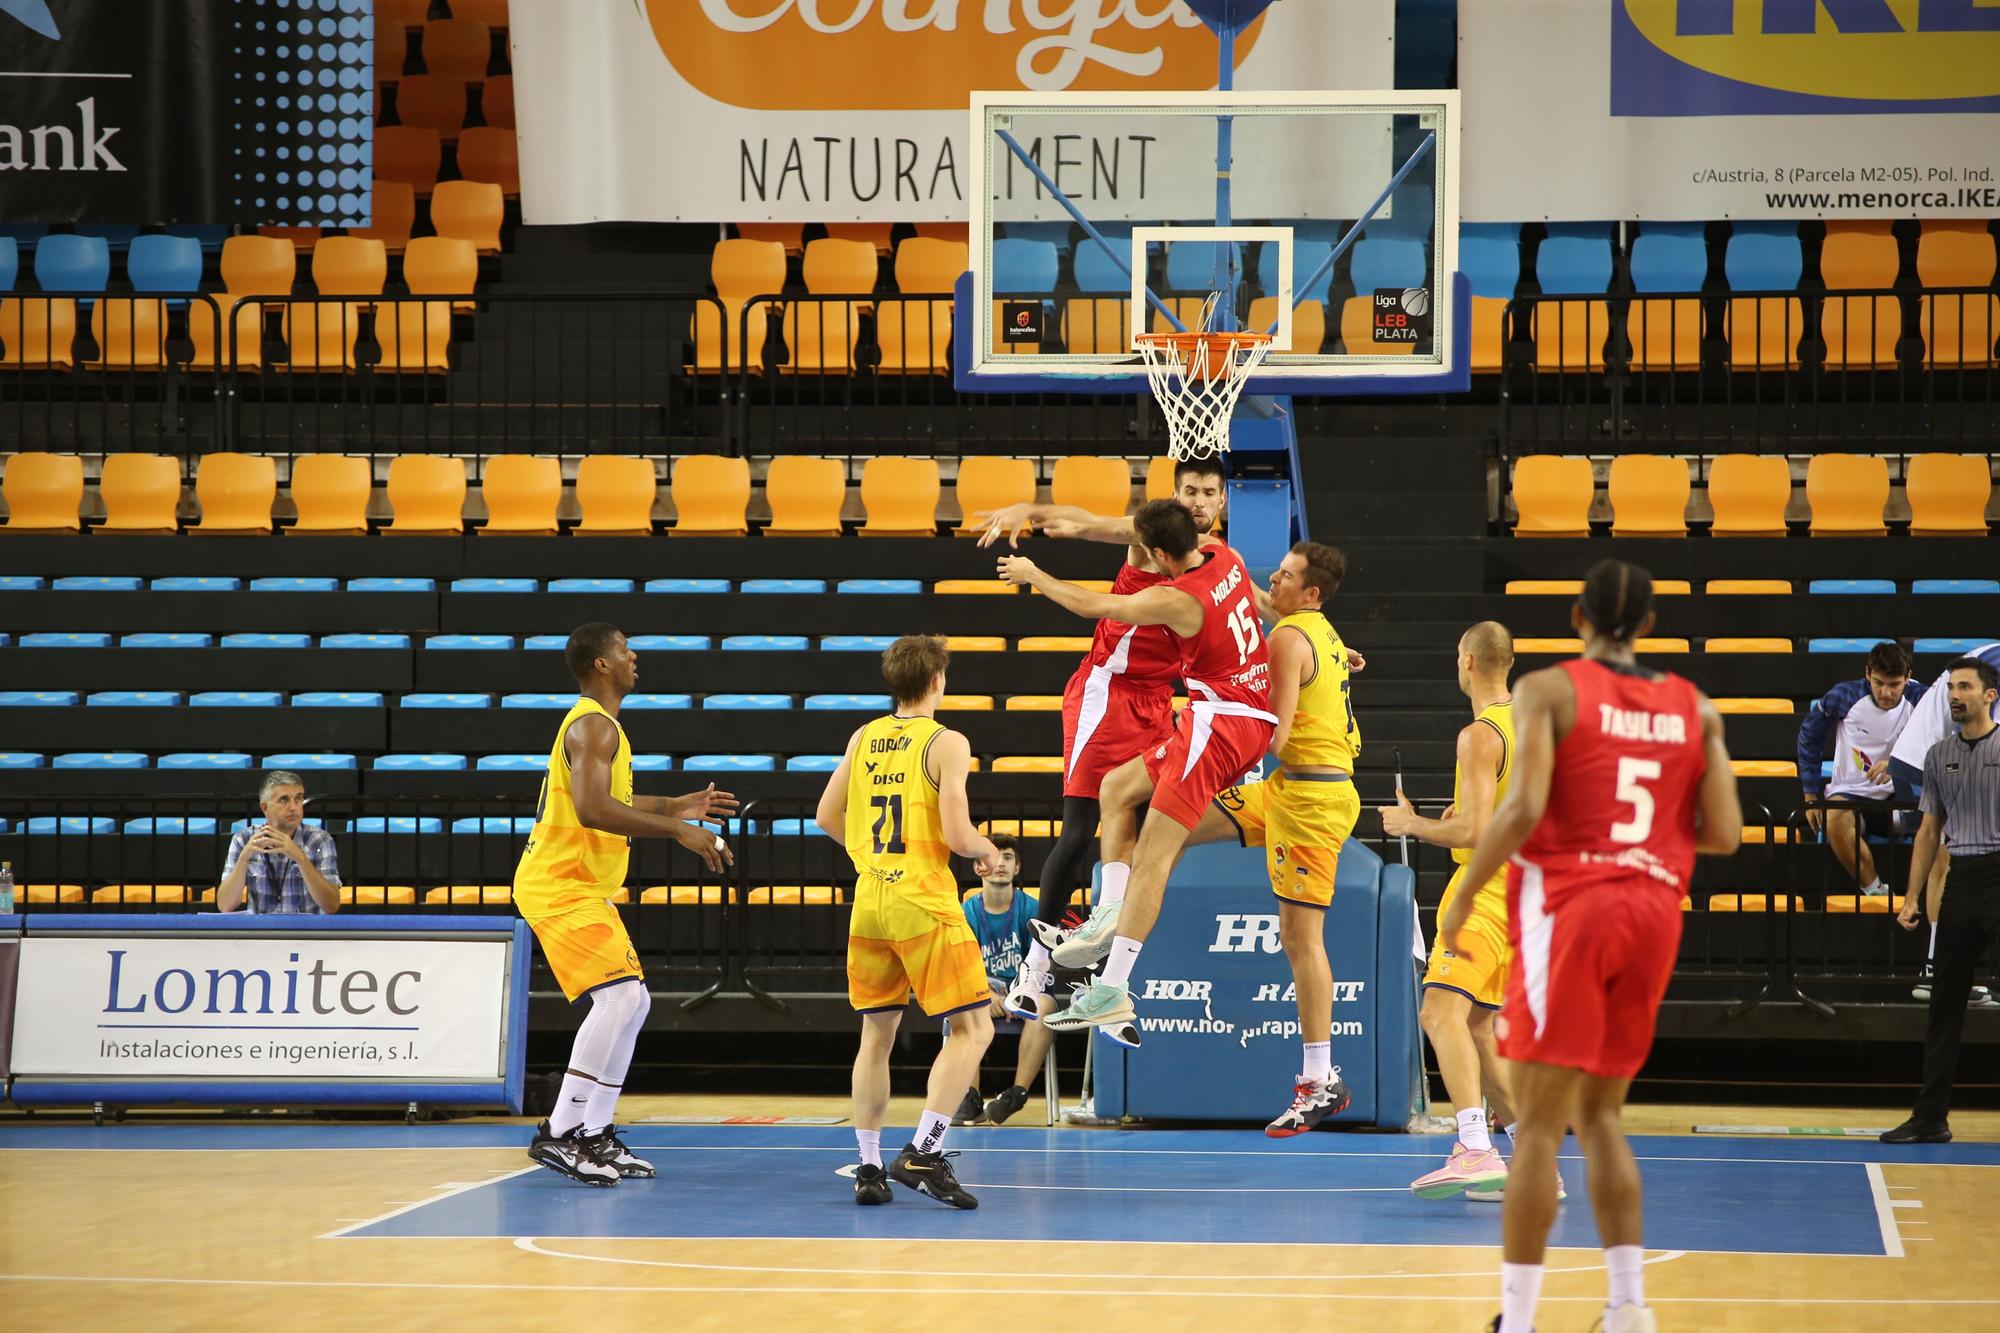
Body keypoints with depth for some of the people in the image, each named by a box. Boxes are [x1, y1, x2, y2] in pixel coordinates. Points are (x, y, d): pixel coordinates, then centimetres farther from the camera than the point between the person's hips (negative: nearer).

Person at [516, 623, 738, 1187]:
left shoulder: (597, 724, 18)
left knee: (630, 1003, 14)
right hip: (560, 886, -11)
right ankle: (560, 1132, -18)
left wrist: (676, 806, 27)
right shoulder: (593, 726, -16)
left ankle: (594, 1132, 16)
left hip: (583, 887, 11)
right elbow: (592, 809, -29)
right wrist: (678, 831, -28)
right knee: (620, 996, -20)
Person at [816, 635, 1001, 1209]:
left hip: (869, 898, 6)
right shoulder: (947, 743, -8)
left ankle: (869, 1167, 13)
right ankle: (923, 1152, -16)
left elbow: (827, 817, 13)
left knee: (877, 1034, 16)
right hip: (923, 902, -6)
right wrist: (987, 851, 6)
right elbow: (958, 834, -15)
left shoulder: (864, 738, 10)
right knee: (973, 1028, -2)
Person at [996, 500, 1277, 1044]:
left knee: (1153, 854, -12)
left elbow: (1090, 605, -4)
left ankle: (1111, 993, -18)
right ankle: (1110, 912, 8)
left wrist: (1032, 575, 14)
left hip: (1217, 721, -10)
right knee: (1117, 786, 19)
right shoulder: (1225, 557, 4)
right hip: (1255, 719, 10)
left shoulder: (1175, 599, -18)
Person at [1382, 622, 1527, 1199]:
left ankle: (1477, 1152, -38)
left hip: (1488, 887, -10)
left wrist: (1413, 824, -5)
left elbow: (1474, 834, -20)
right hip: (1524, 886, 10)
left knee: (1441, 1011, -21)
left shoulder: (1479, 737, -14)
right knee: (1475, 1025, 17)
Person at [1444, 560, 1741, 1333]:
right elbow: (1723, 834, 4)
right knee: (1598, 1114, 18)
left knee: (1539, 1122, -2)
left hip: (1569, 906, -4)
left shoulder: (1549, 690, -3)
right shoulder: (1696, 709, 9)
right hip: (1654, 912, 4)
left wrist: (1461, 900, -5)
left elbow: (1524, 809, -15)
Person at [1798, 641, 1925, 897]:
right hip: (1851, 795, 0)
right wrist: (1810, 794, 9)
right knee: (1835, 819, -36)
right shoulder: (1844, 696, -5)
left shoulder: (1919, 699, -6)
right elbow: (1809, 736, 10)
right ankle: (1874, 891, -27)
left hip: (1900, 798, 1)